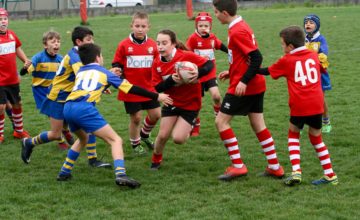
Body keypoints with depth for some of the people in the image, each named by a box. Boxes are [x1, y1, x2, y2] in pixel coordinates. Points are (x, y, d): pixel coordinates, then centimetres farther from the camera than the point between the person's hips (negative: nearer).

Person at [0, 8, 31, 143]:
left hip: (13, 79, 6)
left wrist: (26, 60, 4)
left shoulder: (11, 34, 2)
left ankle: (19, 131, 36)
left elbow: (17, 49, 19)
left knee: (17, 104, 18)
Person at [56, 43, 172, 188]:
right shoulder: (104, 72, 18)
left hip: (68, 107, 6)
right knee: (115, 140, -2)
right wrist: (157, 97, 23)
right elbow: (131, 88, 18)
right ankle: (120, 174, -23)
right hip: (84, 108, -6)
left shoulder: (80, 72, 29)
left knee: (83, 139, 34)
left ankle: (64, 173, 34)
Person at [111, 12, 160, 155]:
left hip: (149, 88, 3)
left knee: (155, 114, 5)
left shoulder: (152, 45, 0)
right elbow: (116, 64, 0)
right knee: (136, 118, 3)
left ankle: (144, 134, 35)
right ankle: (135, 144, 26)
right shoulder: (124, 45, -8)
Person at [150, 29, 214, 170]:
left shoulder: (186, 56, -21)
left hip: (190, 104, -3)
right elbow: (157, 87, -9)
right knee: (163, 135, 0)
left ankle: (188, 128, 24)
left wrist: (198, 73, -37)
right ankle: (156, 160, 28)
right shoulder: (157, 63, -7)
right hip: (171, 102, 4)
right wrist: (171, 80, -28)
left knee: (178, 139, -12)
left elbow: (209, 64, -18)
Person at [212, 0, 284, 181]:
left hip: (243, 87, -9)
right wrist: (231, 72, 17)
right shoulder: (241, 26, 11)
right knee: (258, 125, 13)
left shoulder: (237, 32, -18)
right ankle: (275, 167, 16)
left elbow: (256, 58, -23)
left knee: (221, 121, -2)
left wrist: (243, 81, -25)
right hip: (256, 86, 9)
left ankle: (238, 166, -2)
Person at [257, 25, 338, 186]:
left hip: (299, 106, -3)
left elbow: (267, 71, 16)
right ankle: (330, 175, 15)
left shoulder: (286, 60, 3)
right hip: (316, 104, 3)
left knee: (293, 135, 19)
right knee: (316, 138, 18)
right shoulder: (313, 55, 10)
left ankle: (296, 171, 2)